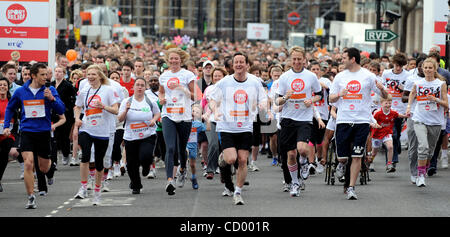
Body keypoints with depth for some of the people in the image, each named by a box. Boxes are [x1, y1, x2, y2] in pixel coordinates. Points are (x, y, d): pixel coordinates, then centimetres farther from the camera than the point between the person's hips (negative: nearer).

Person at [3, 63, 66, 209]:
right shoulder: (20, 92, 2)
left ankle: (49, 163, 50)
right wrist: (6, 126, 11)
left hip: (44, 133, 0)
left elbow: (61, 110, -7)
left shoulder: (50, 90, -2)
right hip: (27, 132, 0)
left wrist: (52, 98, -23)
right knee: (28, 164, -17)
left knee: (44, 168, 11)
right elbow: (10, 108, 19)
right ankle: (31, 198, -11)